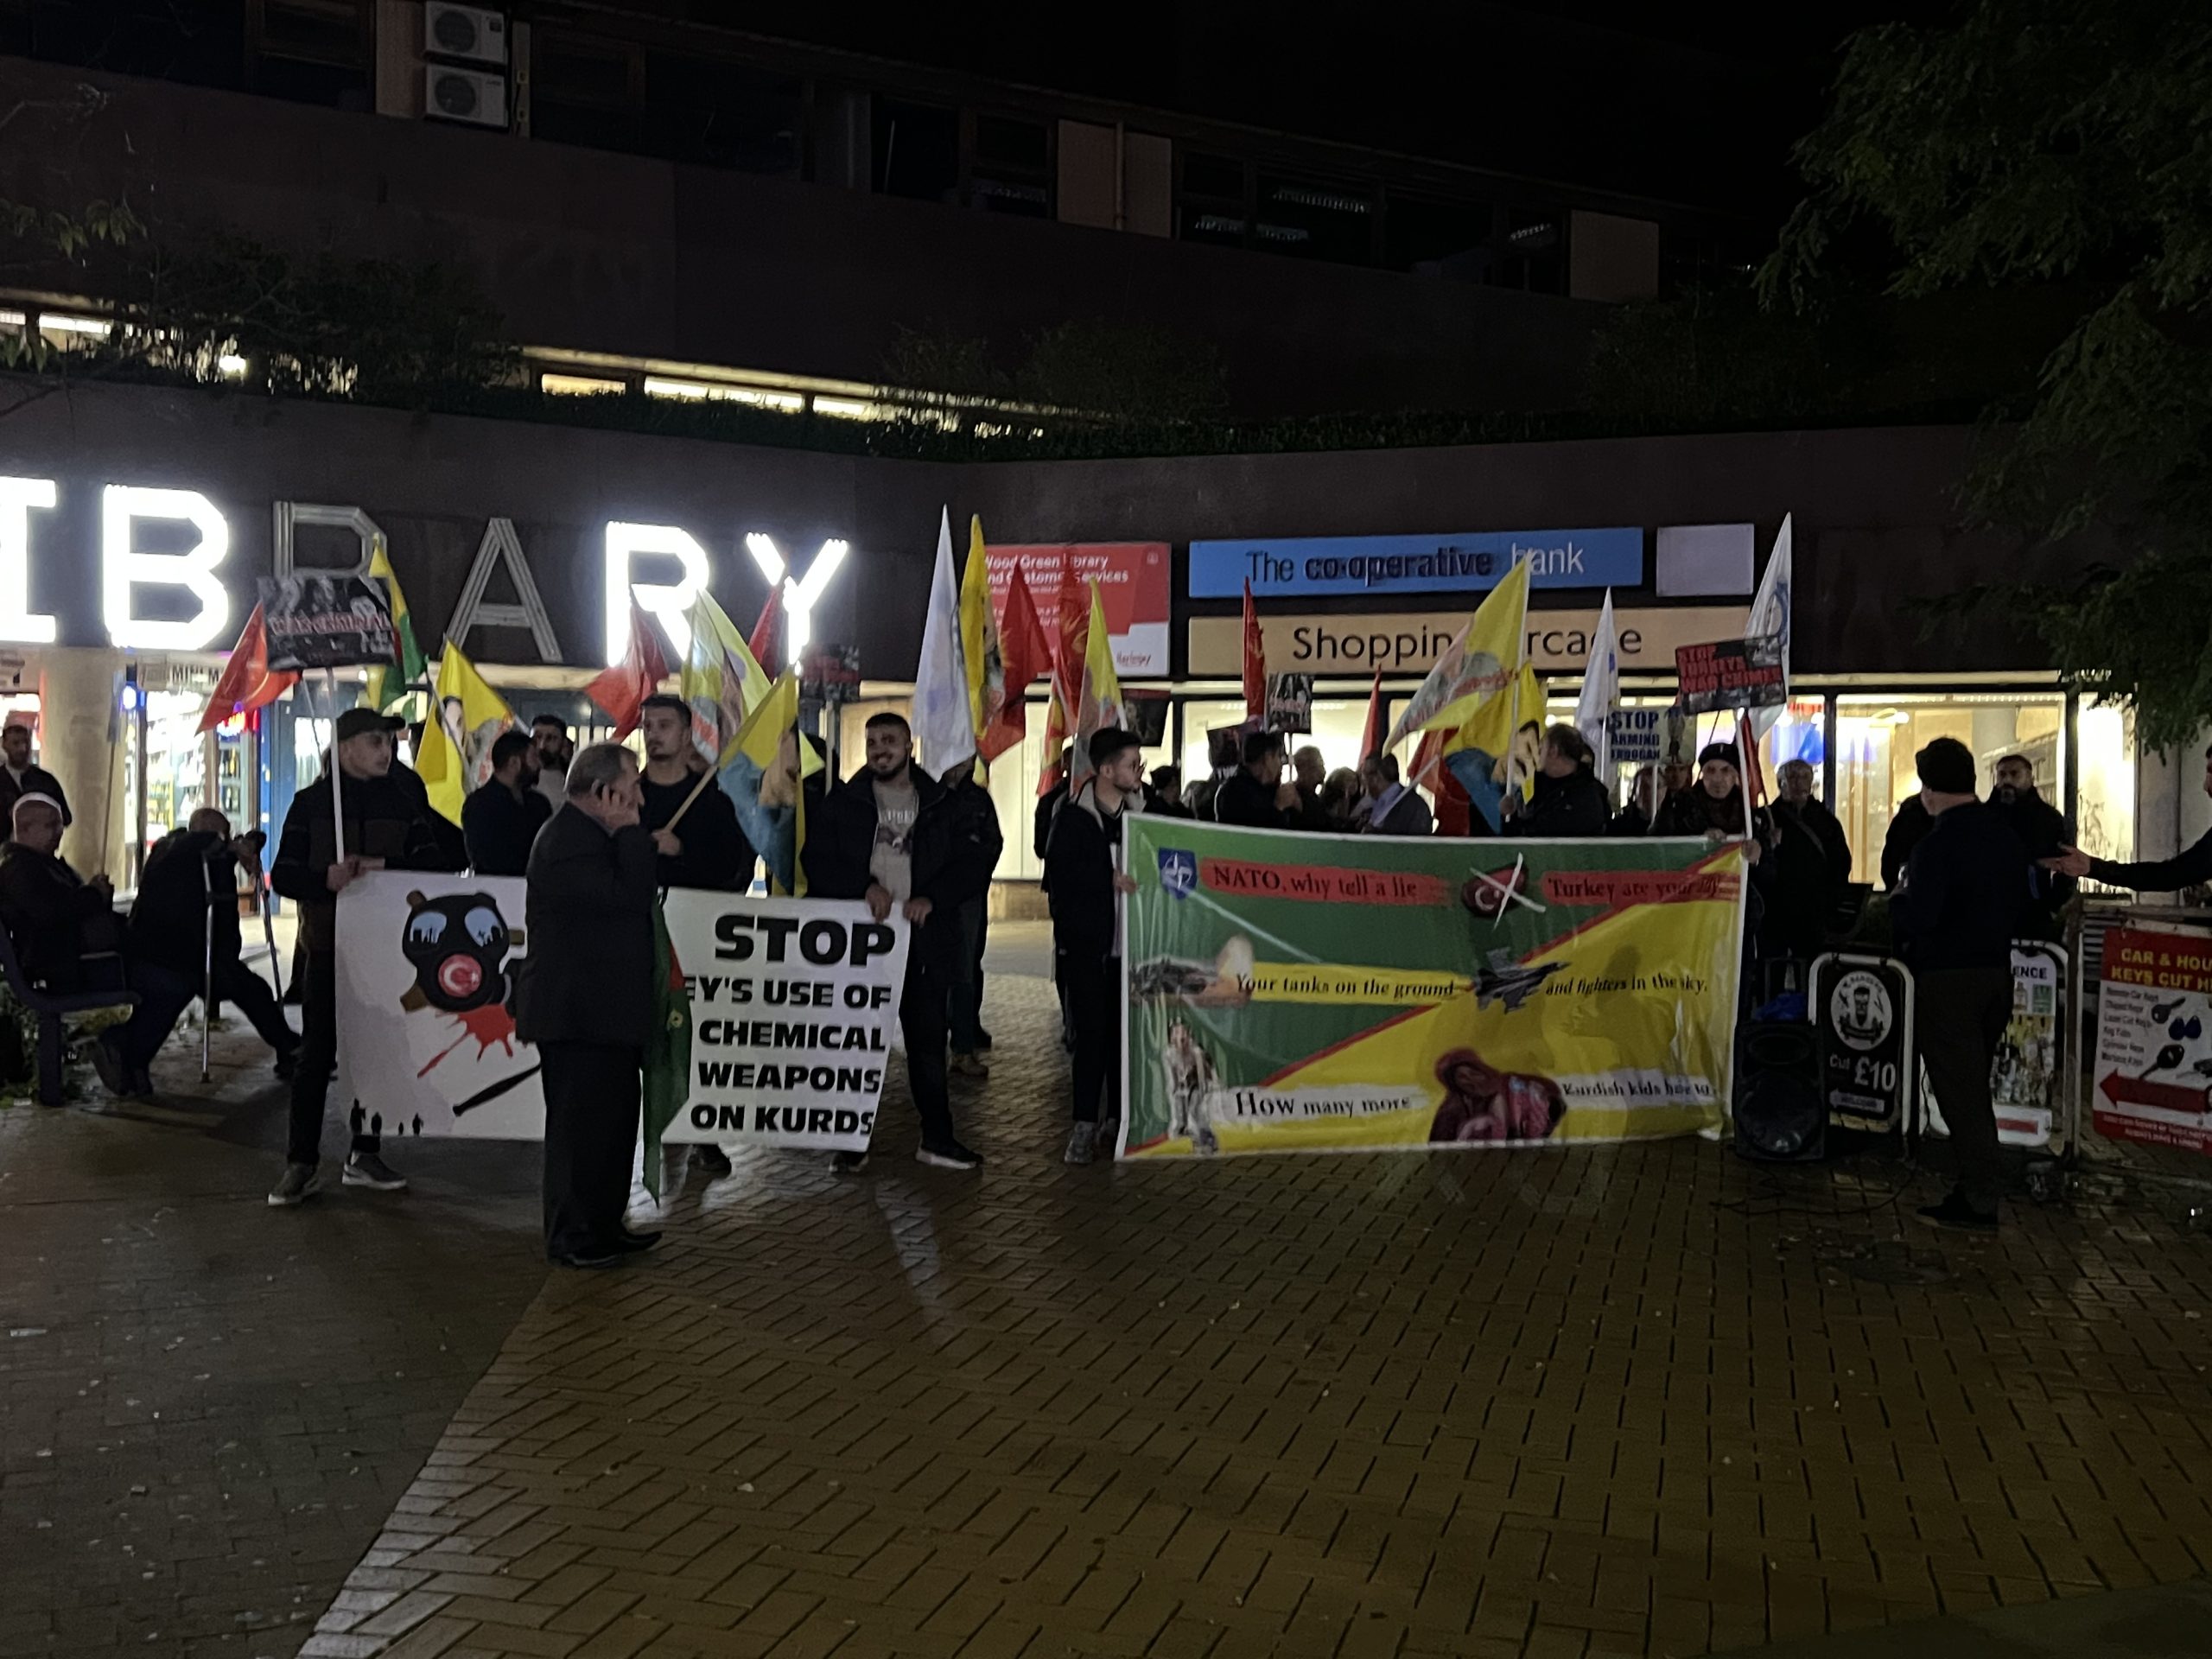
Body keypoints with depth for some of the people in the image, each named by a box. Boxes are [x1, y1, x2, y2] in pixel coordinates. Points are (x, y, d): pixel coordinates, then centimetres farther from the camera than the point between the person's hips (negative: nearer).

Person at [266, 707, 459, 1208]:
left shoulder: (401, 801, 5)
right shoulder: (311, 802, 0)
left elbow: (437, 864, -4)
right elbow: (282, 874, -4)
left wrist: (384, 866, -19)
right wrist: (326, 879, -23)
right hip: (328, 946, -2)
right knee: (317, 1054, -1)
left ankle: (364, 1155, 19)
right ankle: (301, 1162, 7)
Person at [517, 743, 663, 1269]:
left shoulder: (591, 835, 18)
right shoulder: (567, 840, -17)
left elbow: (636, 893, 19)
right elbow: (631, 896, -23)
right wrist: (631, 832, -17)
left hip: (604, 1012, 11)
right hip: (578, 1013, -11)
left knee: (614, 1120, 15)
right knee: (582, 1122, -3)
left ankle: (603, 1226, 25)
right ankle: (571, 1239, 6)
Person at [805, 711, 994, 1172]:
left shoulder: (942, 806, 7)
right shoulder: (844, 802, 5)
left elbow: (975, 861, 2)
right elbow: (818, 861, 0)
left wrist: (932, 899, -11)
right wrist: (865, 885, -15)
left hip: (923, 939, 1)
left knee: (928, 1040, 6)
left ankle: (938, 1138, 16)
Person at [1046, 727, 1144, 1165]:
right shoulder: (1075, 819, -4)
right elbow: (1059, 869, -14)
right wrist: (1110, 878, -19)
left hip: (1129, 941, 4)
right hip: (1089, 943, -4)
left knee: (1123, 1031, 6)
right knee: (1092, 1032, -3)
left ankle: (1116, 1118, 16)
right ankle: (1085, 1124, 4)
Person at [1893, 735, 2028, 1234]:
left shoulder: (1938, 843, -18)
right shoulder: (2007, 835, 7)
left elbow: (1918, 917, -22)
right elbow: (2020, 904, 14)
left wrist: (1899, 898, -3)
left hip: (1947, 976, -8)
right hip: (1996, 969, 8)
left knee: (1958, 1087, -2)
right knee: (1974, 1084, 17)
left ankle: (1979, 1202, 1)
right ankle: (1977, 1187, 23)